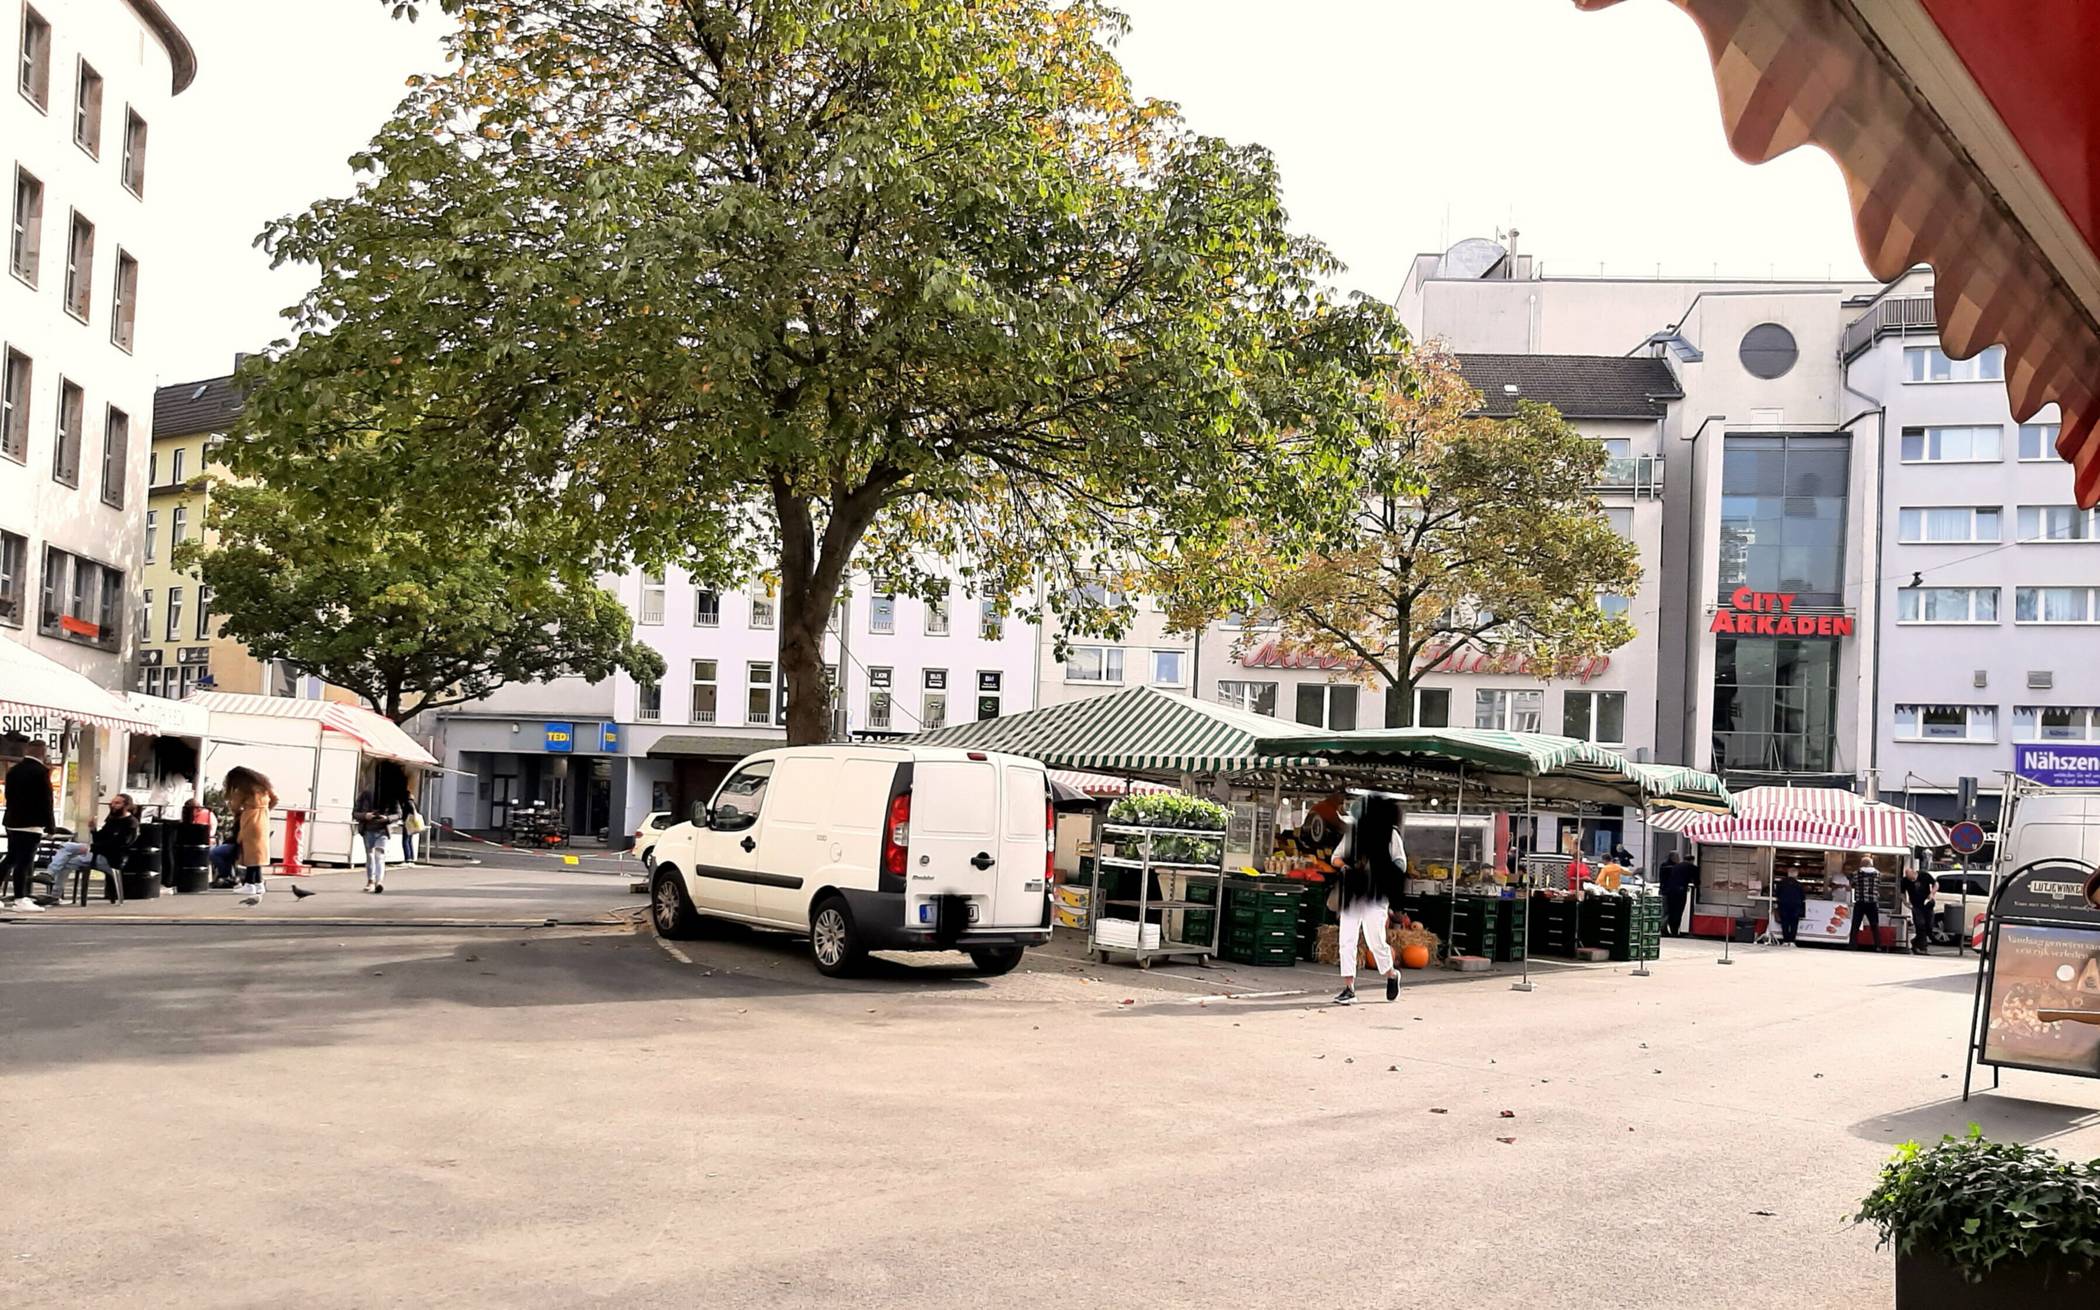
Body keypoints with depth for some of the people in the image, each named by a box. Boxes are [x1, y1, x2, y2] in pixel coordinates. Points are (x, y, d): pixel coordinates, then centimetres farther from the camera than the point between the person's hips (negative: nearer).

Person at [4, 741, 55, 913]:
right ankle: (20, 901, -6)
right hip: (31, 823, -8)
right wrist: (50, 825, -6)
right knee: (24, 862, -6)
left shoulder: (13, 770, 11)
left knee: (11, 860, 17)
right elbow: (46, 800, -13)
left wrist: (14, 816, 21)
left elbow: (9, 796, 15)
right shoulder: (41, 771, -12)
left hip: (12, 822, 8)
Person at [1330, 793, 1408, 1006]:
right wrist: (1346, 864, -8)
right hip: (1352, 893, 4)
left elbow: (1401, 864, 0)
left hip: (1376, 895, -4)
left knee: (1375, 940, -5)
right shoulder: (1353, 832, 13)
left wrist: (1374, 865, -15)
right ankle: (1349, 988, 2)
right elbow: (1336, 857, 15)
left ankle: (1391, 975, 24)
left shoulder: (1390, 834, 2)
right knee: (1347, 940, -2)